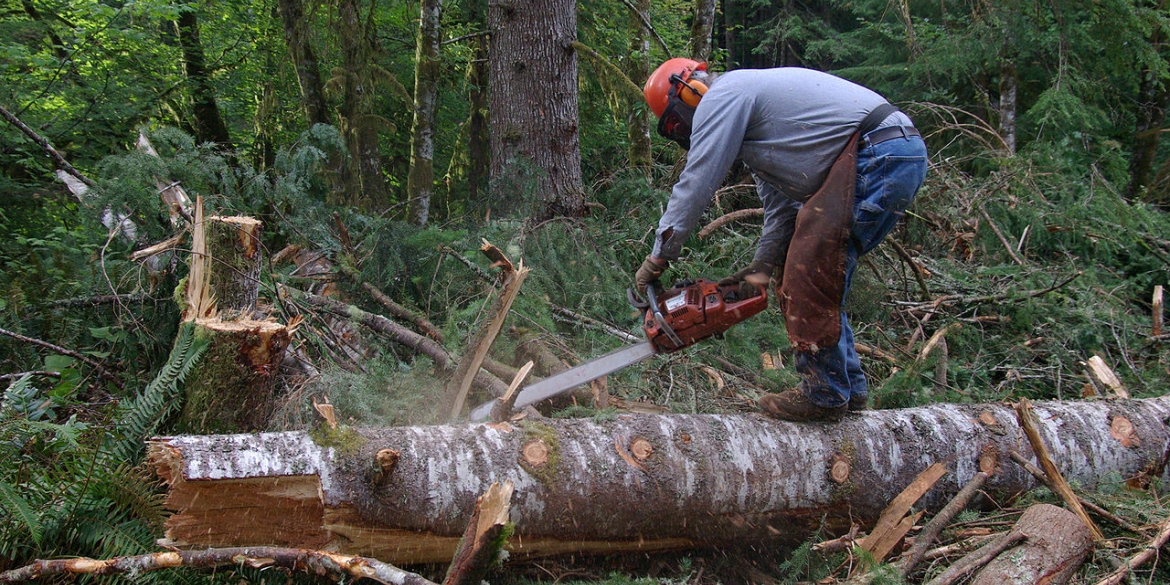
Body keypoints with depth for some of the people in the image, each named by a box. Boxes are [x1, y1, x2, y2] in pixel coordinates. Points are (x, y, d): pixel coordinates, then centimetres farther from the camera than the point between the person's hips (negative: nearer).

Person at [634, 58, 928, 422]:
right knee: (811, 280, 14)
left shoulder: (722, 96, -2)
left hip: (877, 154, -10)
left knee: (812, 277, -7)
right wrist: (761, 270, 21)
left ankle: (824, 395, 0)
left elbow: (695, 184, -6)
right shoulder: (748, 119, 27)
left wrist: (659, 257, 0)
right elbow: (781, 207, 28)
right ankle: (848, 387, 18)